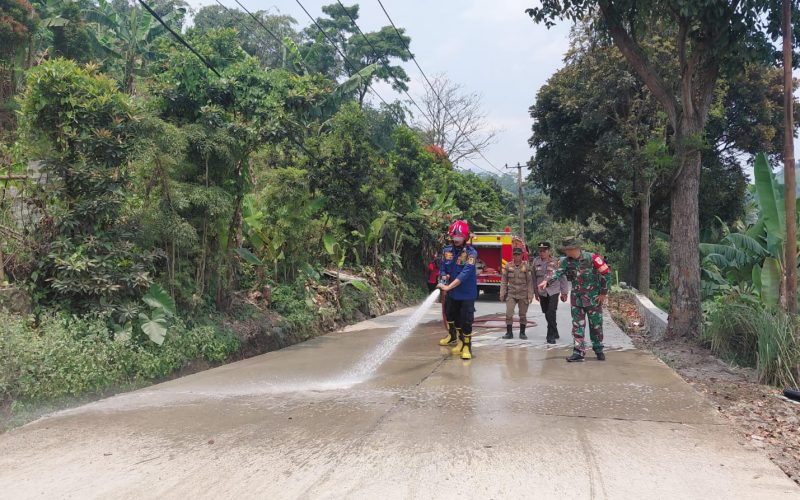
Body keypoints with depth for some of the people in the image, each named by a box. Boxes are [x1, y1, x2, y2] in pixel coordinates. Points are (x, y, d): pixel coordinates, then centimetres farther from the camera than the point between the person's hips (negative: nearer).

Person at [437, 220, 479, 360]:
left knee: (466, 321, -3)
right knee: (451, 314, 20)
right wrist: (443, 276, -15)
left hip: (467, 293, -5)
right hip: (452, 292, 5)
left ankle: (467, 346, 10)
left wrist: (449, 286, -33)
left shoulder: (471, 252, -19)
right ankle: (453, 335, 42)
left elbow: (465, 273, -29)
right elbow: (443, 268, 9)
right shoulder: (447, 250, -2)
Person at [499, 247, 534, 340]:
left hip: (523, 295, 0)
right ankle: (509, 332, 5)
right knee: (509, 313, -7)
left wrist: (530, 295, -5)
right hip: (511, 294, 0)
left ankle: (522, 333, 19)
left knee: (523, 314, 7)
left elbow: (530, 282, 0)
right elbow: (503, 281, 4)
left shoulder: (526, 267, -1)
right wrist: (502, 294, 0)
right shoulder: (508, 266, 2)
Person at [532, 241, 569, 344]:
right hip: (542, 292, 4)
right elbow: (534, 277, 9)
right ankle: (555, 332, 30)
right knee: (547, 314, 12)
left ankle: (551, 336, -5)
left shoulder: (556, 262, -6)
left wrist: (564, 293, -1)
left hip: (553, 291, -4)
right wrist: (536, 292, 11)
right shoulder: (536, 261, 2)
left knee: (551, 313, -13)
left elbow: (562, 278, -2)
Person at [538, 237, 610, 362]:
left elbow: (605, 274, -8)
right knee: (577, 325, 1)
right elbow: (558, 273, -17)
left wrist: (603, 293, -7)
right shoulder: (567, 262, -2)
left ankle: (599, 350, 22)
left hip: (594, 298, -4)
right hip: (576, 299, 4)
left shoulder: (591, 258, -13)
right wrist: (547, 282, -36)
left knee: (596, 325, 6)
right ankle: (579, 352, 5)